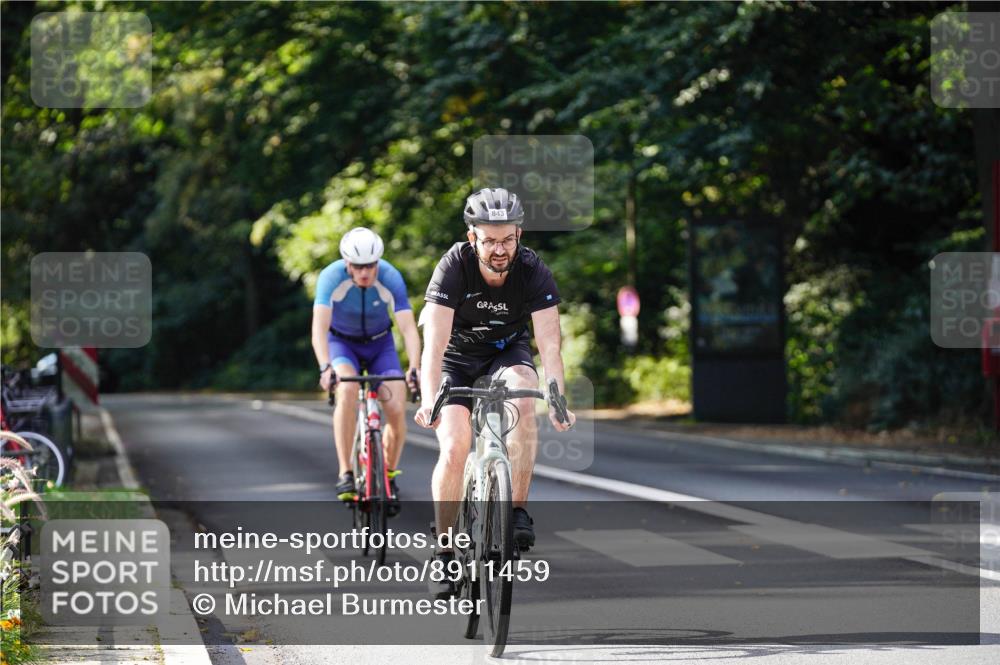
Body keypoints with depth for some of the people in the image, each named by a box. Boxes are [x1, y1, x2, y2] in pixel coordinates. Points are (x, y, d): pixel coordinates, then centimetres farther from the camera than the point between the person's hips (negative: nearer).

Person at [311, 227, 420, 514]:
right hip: (342, 342, -1)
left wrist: (414, 368, -49)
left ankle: (389, 476, 9)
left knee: (397, 409, -16)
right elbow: (319, 327, -38)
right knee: (348, 389, -32)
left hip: (380, 344, 1)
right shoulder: (332, 277, -30)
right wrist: (325, 367, -54)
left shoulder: (391, 278, -27)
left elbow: (408, 328, -32)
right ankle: (346, 473, -27)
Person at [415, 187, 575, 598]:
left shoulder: (533, 271, -23)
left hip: (507, 352, 1)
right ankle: (444, 552, -5)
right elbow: (435, 342, -33)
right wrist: (429, 401, -46)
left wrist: (558, 400, -43)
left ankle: (517, 511, -25)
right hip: (457, 358, -1)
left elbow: (549, 343, -29)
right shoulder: (454, 266, -27)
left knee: (523, 394, -33)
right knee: (454, 449, -19)